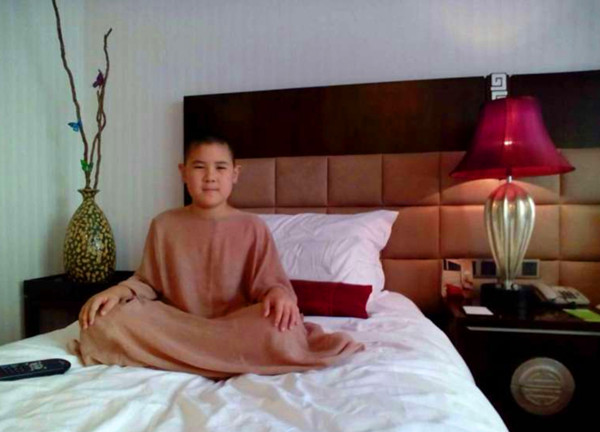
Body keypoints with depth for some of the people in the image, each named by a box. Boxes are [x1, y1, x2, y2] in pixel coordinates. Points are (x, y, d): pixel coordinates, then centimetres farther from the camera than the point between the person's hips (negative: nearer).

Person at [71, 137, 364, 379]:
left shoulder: (252, 227, -3)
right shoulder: (164, 224, 4)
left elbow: (268, 282, -5)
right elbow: (148, 282, 10)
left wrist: (278, 293, -30)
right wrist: (120, 290, -12)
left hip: (235, 325, -1)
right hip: (176, 323, 2)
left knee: (279, 333, -34)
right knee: (108, 320, -25)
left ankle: (181, 356, -12)